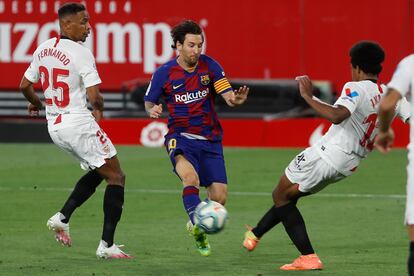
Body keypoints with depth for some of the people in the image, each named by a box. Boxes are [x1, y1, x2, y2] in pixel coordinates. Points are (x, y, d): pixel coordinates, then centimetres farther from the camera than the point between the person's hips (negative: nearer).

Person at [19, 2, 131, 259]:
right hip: (79, 123, -8)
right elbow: (95, 97, -20)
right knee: (116, 177, 1)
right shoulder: (81, 53, -16)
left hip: (55, 126, 8)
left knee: (99, 171, 24)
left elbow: (25, 86, 16)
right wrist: (99, 110, 3)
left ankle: (62, 217, 11)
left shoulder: (44, 49, 6)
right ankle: (107, 245, -5)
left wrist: (37, 103, 36)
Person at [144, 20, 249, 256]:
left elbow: (228, 95, -8)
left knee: (220, 197, -2)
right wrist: (153, 110, -15)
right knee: (190, 177, -35)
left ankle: (197, 224, 26)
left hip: (210, 139, 3)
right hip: (180, 137, -3)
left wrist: (236, 100, -31)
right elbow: (149, 102, 9)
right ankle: (197, 224, -32)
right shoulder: (164, 73, -5)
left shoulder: (209, 66, -2)